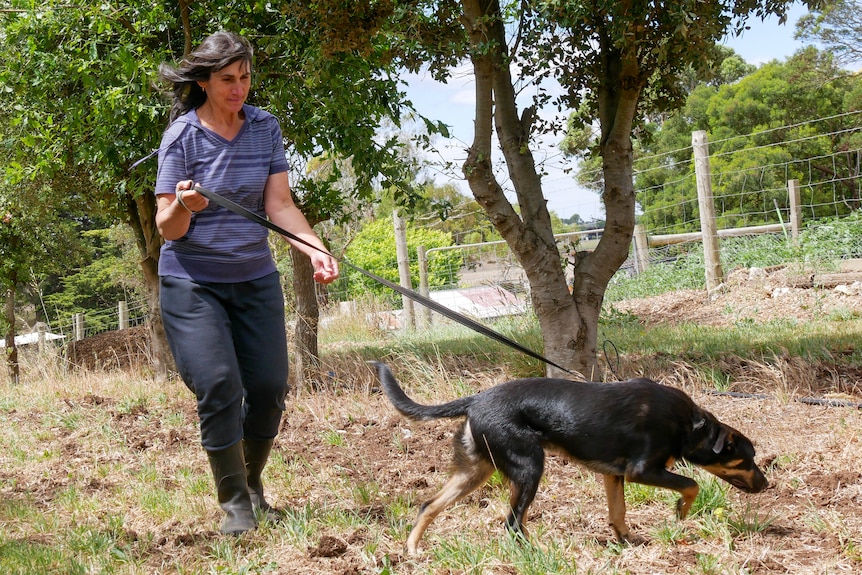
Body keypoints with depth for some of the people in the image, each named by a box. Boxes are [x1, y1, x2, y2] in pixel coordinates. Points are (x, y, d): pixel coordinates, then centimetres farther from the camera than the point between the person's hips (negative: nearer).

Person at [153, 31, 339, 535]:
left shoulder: (266, 128, 0)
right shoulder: (182, 135, -10)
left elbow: (279, 204, -4)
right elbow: (168, 228, -10)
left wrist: (316, 248, -21)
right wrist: (183, 206, -34)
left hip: (256, 279, 4)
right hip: (193, 282, -3)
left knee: (269, 388, 1)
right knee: (219, 389, -14)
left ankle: (254, 485, 24)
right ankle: (234, 503, 1)